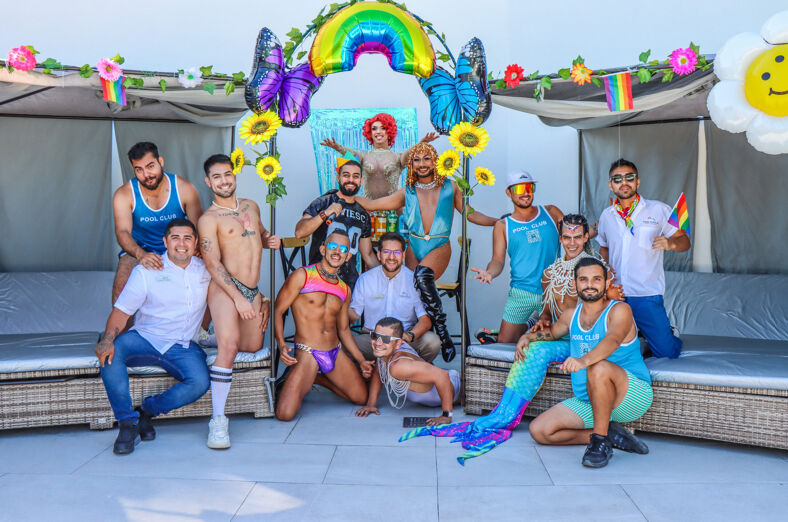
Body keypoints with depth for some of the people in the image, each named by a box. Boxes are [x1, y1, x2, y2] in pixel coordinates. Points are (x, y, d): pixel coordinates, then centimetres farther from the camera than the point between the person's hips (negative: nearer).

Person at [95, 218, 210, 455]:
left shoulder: (205, 270, 8)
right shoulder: (146, 271, -1)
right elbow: (121, 311, -7)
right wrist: (108, 339, -24)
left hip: (184, 347, 1)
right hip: (145, 339, -1)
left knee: (200, 382, -27)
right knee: (111, 352, -32)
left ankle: (147, 411, -4)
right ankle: (127, 422, -21)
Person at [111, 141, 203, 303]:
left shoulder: (184, 189, -8)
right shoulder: (124, 194, -9)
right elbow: (123, 232, -21)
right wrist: (141, 254, -43)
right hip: (138, 250, 0)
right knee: (120, 290, -26)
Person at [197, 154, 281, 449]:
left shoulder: (251, 206, 16)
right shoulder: (209, 219, -3)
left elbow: (262, 234, 33)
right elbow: (213, 263, -12)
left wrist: (271, 241, 7)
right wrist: (238, 299, -19)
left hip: (253, 290, 7)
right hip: (225, 288, -6)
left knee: (252, 347, 14)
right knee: (229, 345, -26)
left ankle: (218, 329, 44)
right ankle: (218, 420, -22)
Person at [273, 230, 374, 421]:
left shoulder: (344, 290, 12)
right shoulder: (302, 276, -6)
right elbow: (278, 311, -7)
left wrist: (361, 360, 15)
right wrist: (281, 345, -20)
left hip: (335, 352, 6)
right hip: (307, 354, -6)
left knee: (361, 398, 10)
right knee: (285, 414, -19)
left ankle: (318, 378, 26)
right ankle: (297, 385, 16)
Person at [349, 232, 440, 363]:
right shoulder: (365, 279, 6)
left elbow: (426, 318, -5)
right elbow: (354, 314, 8)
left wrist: (410, 335, -26)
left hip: (405, 341, 0)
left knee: (432, 341, -30)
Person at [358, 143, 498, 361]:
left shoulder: (449, 188, 12)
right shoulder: (407, 193, 14)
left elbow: (470, 213, 16)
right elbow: (371, 204, 14)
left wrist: (499, 222, 8)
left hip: (439, 247, -3)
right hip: (414, 247, 3)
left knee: (423, 275, -31)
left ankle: (442, 332, -26)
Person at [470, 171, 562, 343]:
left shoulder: (551, 213, 9)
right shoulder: (503, 226, 5)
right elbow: (498, 260, 1)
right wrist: (489, 273, -20)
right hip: (521, 293, 0)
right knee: (504, 342, 0)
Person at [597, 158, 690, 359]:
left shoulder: (658, 210, 1)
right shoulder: (607, 215, 11)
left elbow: (684, 241, 1)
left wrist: (671, 243, -22)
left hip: (647, 296, -3)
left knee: (667, 351, -5)